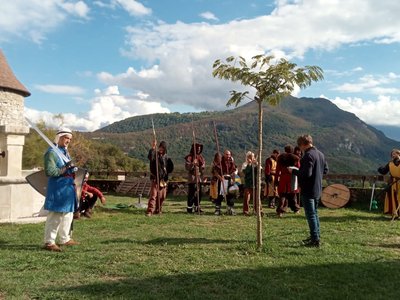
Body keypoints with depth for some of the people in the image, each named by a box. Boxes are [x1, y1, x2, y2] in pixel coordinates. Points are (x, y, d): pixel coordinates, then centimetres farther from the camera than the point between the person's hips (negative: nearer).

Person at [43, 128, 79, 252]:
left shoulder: (65, 151, 17)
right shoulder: (51, 152, -13)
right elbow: (49, 171, -22)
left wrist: (73, 171, 11)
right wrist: (64, 170, -21)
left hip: (68, 188, 10)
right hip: (57, 189, -10)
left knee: (67, 215, 17)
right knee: (55, 216, -5)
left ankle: (65, 239, 28)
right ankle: (49, 242, 4)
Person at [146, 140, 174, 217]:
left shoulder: (166, 157, 10)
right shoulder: (155, 154, -4)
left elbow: (171, 167, 18)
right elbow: (150, 157, -29)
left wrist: (166, 172, 2)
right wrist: (153, 147, -36)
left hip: (163, 179, 5)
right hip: (155, 178, -5)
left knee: (162, 196, 10)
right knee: (153, 195, -14)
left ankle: (158, 210, 25)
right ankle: (149, 211, -16)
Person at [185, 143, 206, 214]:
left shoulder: (200, 157, 15)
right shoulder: (189, 157, -5)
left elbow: (203, 166, 18)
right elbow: (187, 167, -10)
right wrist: (193, 164, -23)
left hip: (199, 178, 6)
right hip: (192, 178, -6)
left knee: (199, 193, 7)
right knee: (191, 193, -7)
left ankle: (197, 207, 16)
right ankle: (189, 208, 1)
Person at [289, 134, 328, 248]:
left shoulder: (308, 155, -20)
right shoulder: (320, 154, 9)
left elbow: (306, 173, -26)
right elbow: (325, 170, 17)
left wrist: (293, 171, -13)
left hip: (308, 190, -9)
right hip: (317, 189, 9)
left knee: (310, 215, -3)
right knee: (314, 213, 20)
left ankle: (315, 240, 0)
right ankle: (316, 236, 29)